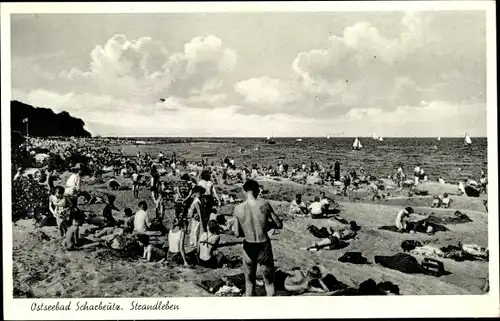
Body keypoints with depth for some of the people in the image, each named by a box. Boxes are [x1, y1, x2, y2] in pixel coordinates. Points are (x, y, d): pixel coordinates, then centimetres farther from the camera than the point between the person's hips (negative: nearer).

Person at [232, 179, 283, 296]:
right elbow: (279, 225, -6)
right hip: (264, 246, -1)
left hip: (248, 247, 1)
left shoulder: (238, 209, -9)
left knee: (249, 281, 17)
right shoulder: (264, 205, -12)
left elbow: (237, 234, -3)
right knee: (269, 280, 17)